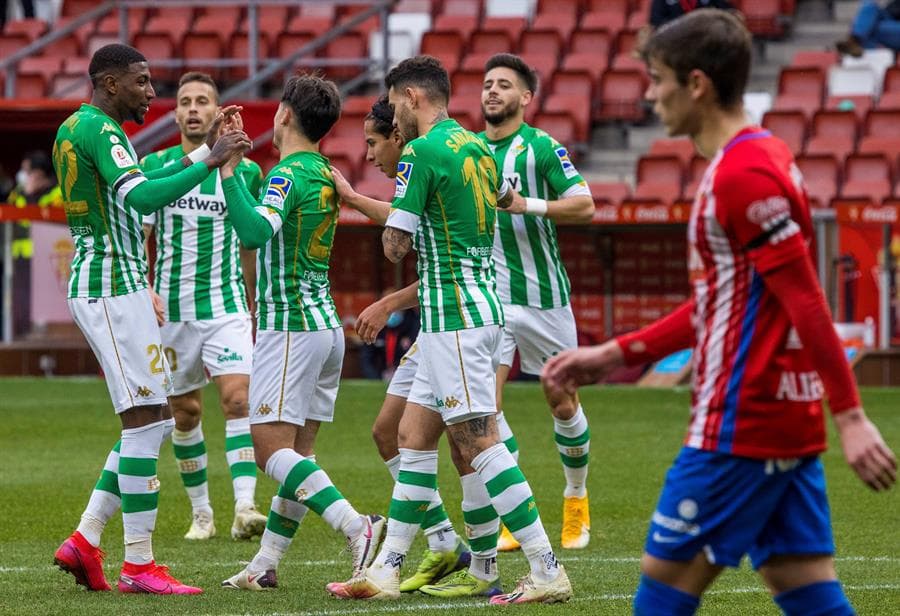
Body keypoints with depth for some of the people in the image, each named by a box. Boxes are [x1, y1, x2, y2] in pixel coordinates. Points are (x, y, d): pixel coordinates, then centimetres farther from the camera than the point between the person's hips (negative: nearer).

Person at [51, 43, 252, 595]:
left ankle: (86, 539, 9)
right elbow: (143, 198, -28)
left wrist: (201, 152, 21)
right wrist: (208, 162, -25)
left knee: (155, 420, 12)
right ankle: (139, 565, -8)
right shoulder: (101, 130, -14)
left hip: (96, 285, 10)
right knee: (145, 421, -9)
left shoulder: (75, 128, 18)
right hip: (114, 287, -10)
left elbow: (138, 184, 27)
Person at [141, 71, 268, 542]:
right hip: (170, 309, 1)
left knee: (238, 399, -17)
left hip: (227, 307, -1)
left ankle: (245, 507, -25)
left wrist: (257, 307, 15)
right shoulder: (154, 167, 1)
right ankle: (201, 512, 22)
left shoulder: (244, 171, 1)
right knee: (185, 413, 8)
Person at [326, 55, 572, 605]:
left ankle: (548, 570, -12)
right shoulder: (476, 146, 14)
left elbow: (395, 246, -11)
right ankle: (386, 570, 14)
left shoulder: (422, 152, -12)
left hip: (453, 317, -10)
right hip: (479, 306, 10)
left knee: (479, 441, -10)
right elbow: (508, 199, 33)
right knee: (414, 436, 12)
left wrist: (394, 217, 12)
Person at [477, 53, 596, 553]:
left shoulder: (543, 147, -7)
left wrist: (526, 204, -27)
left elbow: (584, 207, -16)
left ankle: (576, 499, 31)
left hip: (544, 295, -3)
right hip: (487, 298, 3)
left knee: (563, 406, 8)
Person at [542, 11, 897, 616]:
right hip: (789, 423, 9)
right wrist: (615, 354, 21)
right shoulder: (763, 156, 15)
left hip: (740, 424, -9)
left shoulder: (741, 174, -16)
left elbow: (806, 301, -20)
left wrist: (851, 416, -22)